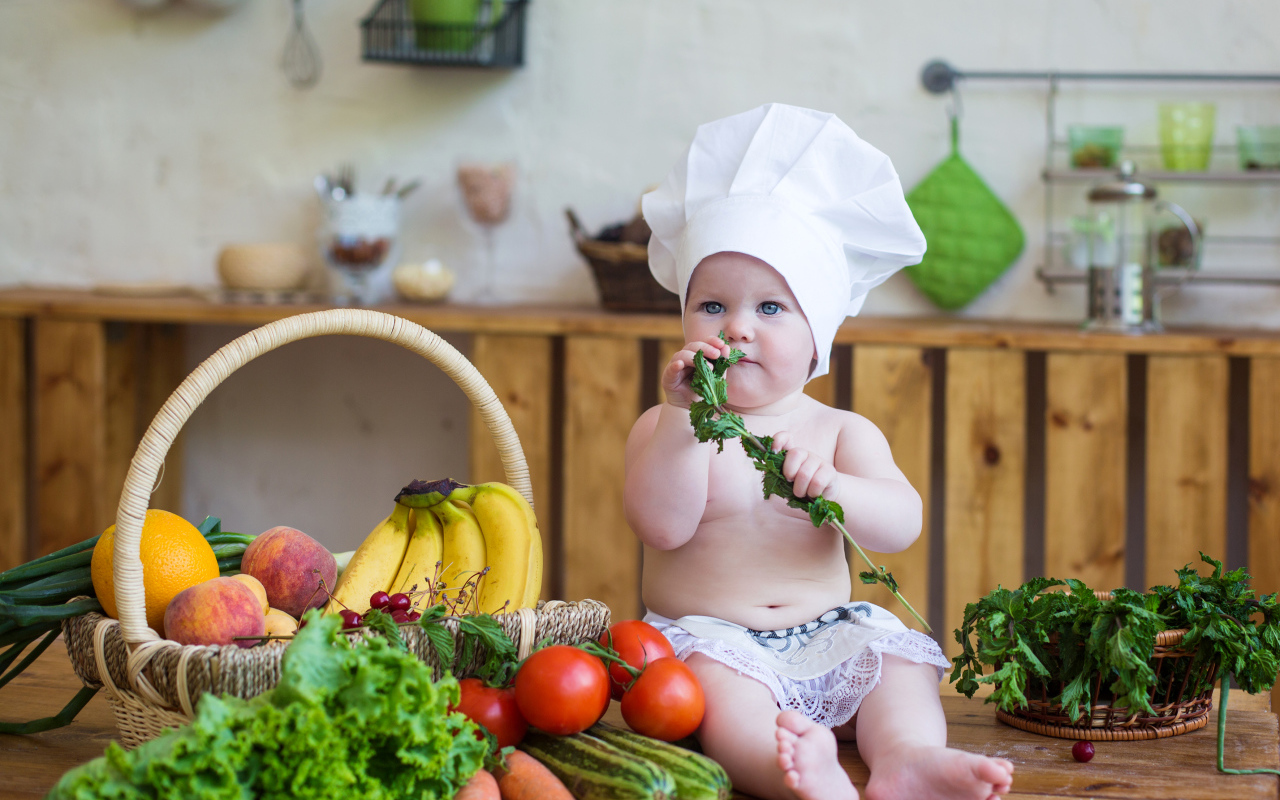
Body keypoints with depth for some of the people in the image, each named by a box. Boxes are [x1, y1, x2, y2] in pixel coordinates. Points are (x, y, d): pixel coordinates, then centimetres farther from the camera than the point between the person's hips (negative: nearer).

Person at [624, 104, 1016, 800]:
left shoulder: (841, 431, 8)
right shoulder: (663, 428, 2)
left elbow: (900, 527, -6)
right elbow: (661, 526, -15)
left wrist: (831, 486, -28)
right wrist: (685, 417, -25)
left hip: (825, 638, 4)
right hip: (709, 635, -4)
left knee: (899, 660, -20)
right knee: (719, 684, -35)